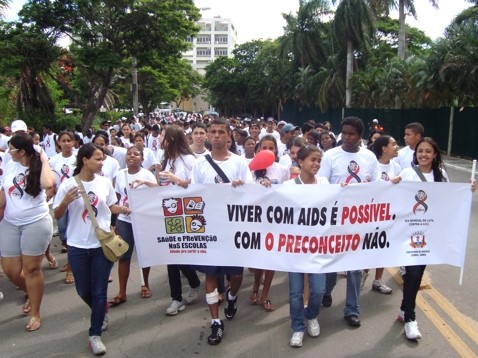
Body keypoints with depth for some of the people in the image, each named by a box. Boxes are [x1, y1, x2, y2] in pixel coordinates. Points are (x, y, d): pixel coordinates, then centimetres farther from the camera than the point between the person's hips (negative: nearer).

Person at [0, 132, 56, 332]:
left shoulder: (39, 167, -11)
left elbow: (48, 184, -34)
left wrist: (44, 161, -21)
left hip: (36, 223, -5)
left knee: (31, 269, 2)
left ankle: (35, 314, 17)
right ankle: (31, 294, 39)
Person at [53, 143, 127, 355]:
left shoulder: (104, 182, -2)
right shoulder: (68, 185, -9)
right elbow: (57, 215, -4)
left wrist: (126, 209, -10)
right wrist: (66, 201, -24)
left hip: (103, 243, 1)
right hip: (78, 246, 0)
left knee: (99, 290, 5)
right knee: (83, 290, 14)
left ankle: (95, 334, 18)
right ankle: (101, 312, 44)